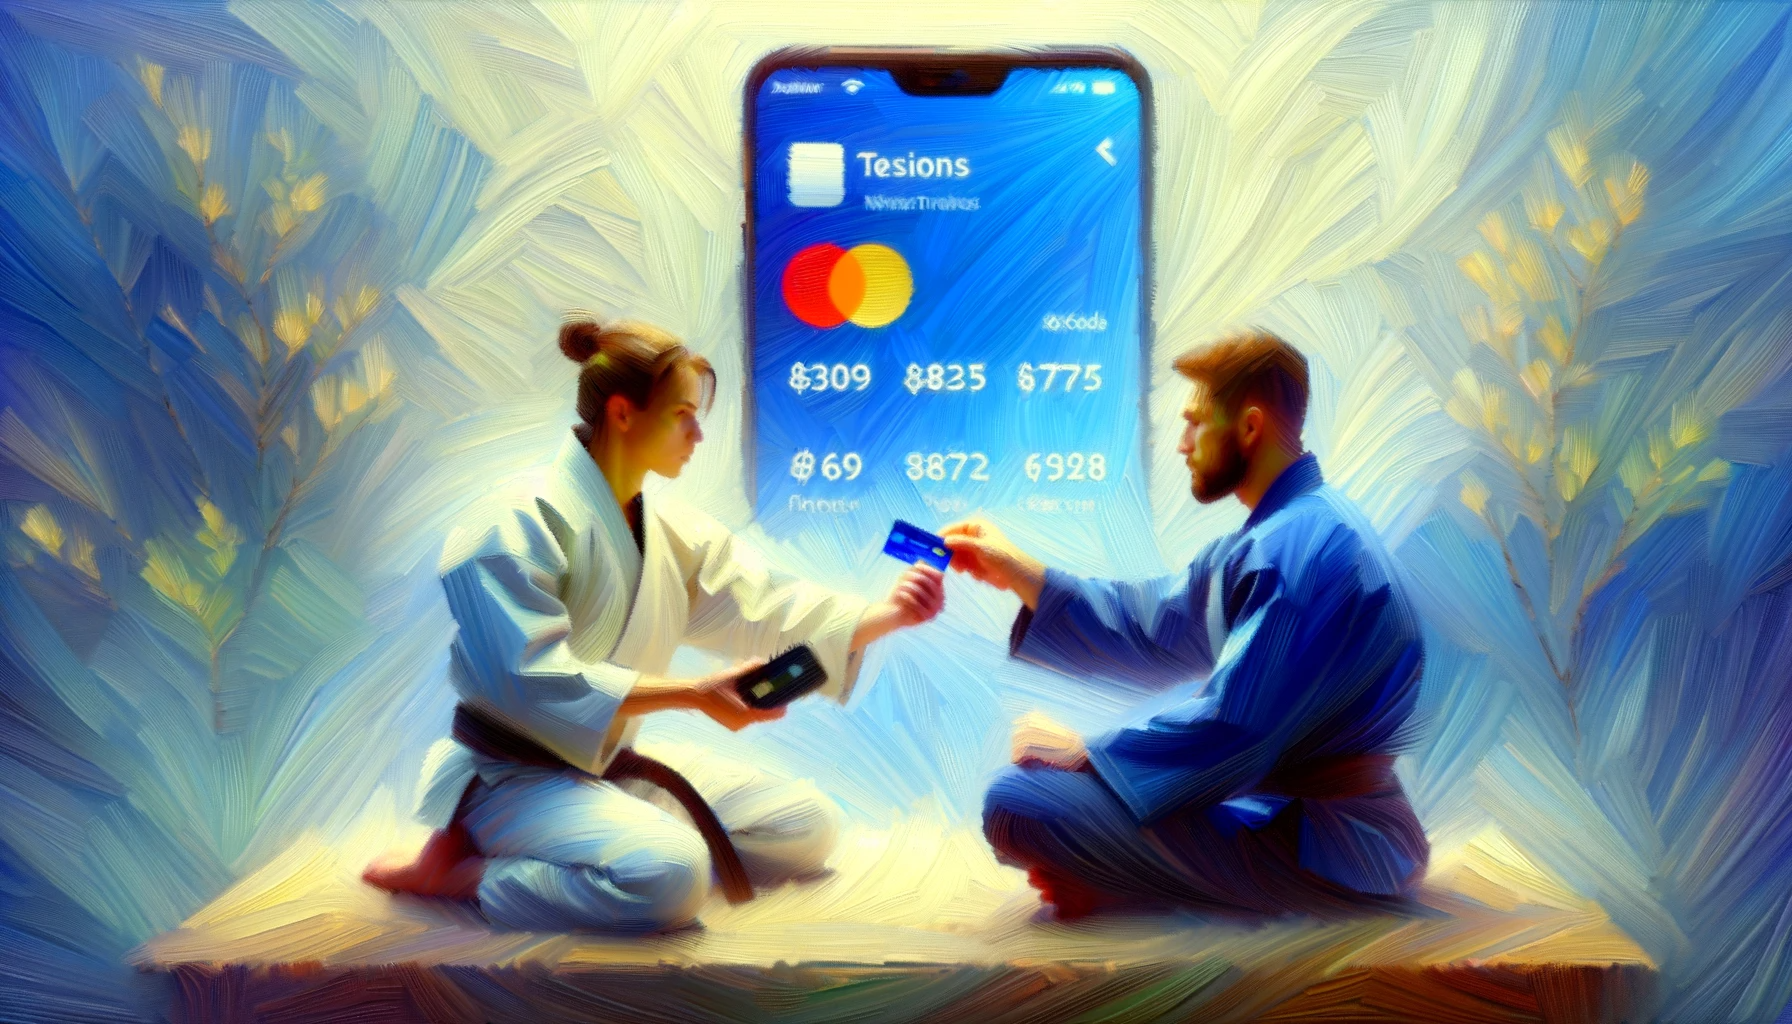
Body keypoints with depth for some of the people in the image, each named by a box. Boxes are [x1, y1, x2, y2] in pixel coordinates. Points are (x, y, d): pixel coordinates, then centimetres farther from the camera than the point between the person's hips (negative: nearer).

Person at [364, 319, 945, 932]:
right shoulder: (523, 521, -17)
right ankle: (455, 868, -12)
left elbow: (764, 609, 3)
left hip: (614, 760, 9)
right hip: (515, 771, -9)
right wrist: (694, 694, -30)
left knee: (809, 826, 4)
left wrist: (884, 615, -12)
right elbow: (534, 681, -26)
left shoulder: (671, 529, 9)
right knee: (669, 873, -35)